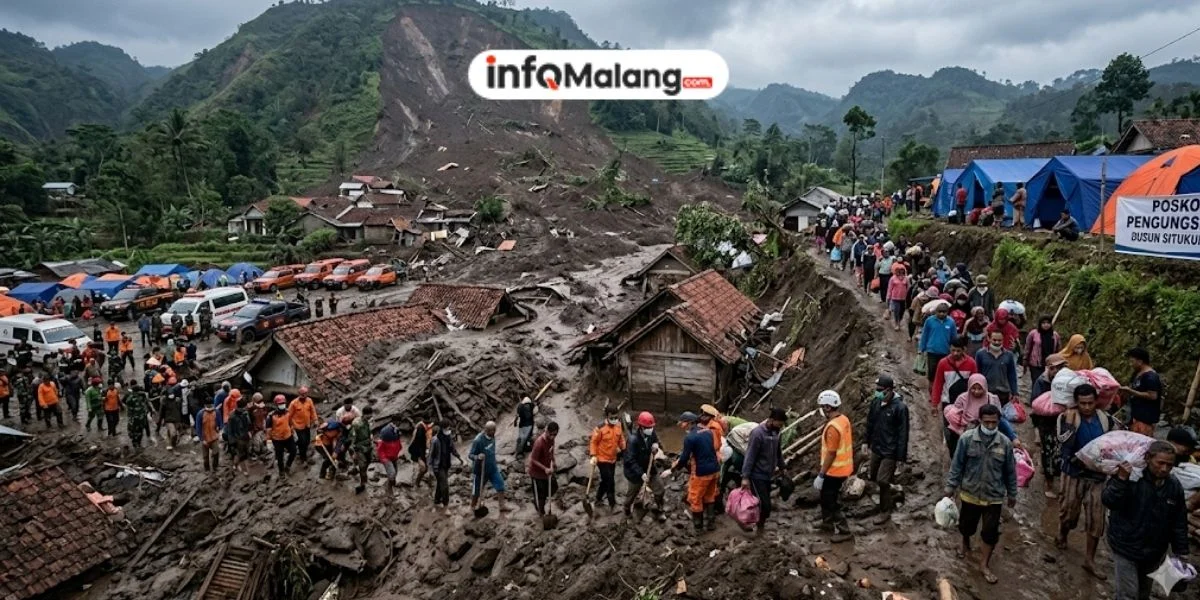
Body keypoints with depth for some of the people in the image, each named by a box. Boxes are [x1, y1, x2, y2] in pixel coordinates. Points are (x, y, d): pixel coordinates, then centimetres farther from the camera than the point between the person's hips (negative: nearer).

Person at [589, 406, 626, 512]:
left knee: (606, 481, 18)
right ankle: (612, 504, 9)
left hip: (613, 459, 6)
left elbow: (621, 440, 11)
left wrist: (624, 450, -1)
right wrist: (593, 456, -19)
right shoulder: (600, 428, -19)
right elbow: (593, 442, -13)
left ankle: (598, 499, 38)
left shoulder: (618, 427, -1)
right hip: (602, 459, -6)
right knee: (610, 482, -6)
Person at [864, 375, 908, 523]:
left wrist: (901, 456, -14)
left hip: (890, 451, -7)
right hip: (876, 448, 7)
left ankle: (885, 512, 15)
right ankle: (889, 500, 44)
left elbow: (903, 434, -17)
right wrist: (867, 442, 16)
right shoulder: (875, 401, -4)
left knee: (882, 481, -5)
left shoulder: (900, 407, -22)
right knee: (874, 477, 17)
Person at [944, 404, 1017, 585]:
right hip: (970, 493, 0)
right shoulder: (967, 438, -14)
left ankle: (985, 564, 21)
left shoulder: (1005, 443, -8)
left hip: (994, 496, 0)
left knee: (991, 531, 3)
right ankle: (965, 544, 49)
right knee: (966, 525, 18)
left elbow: (1010, 471, 3)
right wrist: (951, 486, -6)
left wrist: (1012, 494, 10)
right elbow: (957, 464, -6)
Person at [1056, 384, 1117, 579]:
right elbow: (1064, 443, -28)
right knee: (1069, 511, 11)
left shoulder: (1106, 419, -4)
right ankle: (1062, 535, 44)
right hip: (1074, 473, -3)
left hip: (1097, 475, 3)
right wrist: (1070, 421, -31)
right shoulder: (1068, 418, -14)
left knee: (1096, 519, 4)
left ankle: (1089, 560, 17)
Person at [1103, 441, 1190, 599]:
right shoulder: (1131, 477, -18)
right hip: (1126, 548, -6)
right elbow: (1108, 501, -27)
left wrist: (1181, 552, 9)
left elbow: (1179, 523, 8)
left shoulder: (1175, 486, -1)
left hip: (1154, 552, 6)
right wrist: (1121, 479, -38)